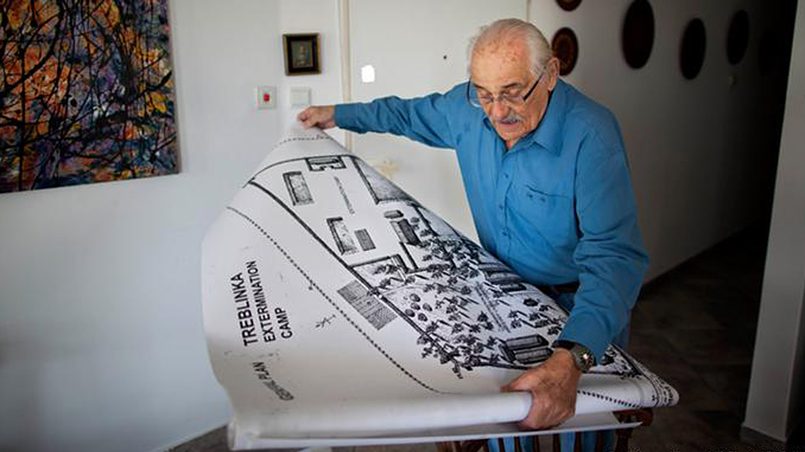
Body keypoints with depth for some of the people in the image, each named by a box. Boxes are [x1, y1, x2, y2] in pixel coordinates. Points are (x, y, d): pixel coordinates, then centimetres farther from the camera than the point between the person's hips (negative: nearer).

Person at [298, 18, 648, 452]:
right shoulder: (468, 108, -12)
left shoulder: (590, 135, -31)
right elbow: (411, 113, 11)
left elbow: (613, 255, -39)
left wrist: (571, 359, -52)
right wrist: (338, 114, 18)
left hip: (578, 306, -4)